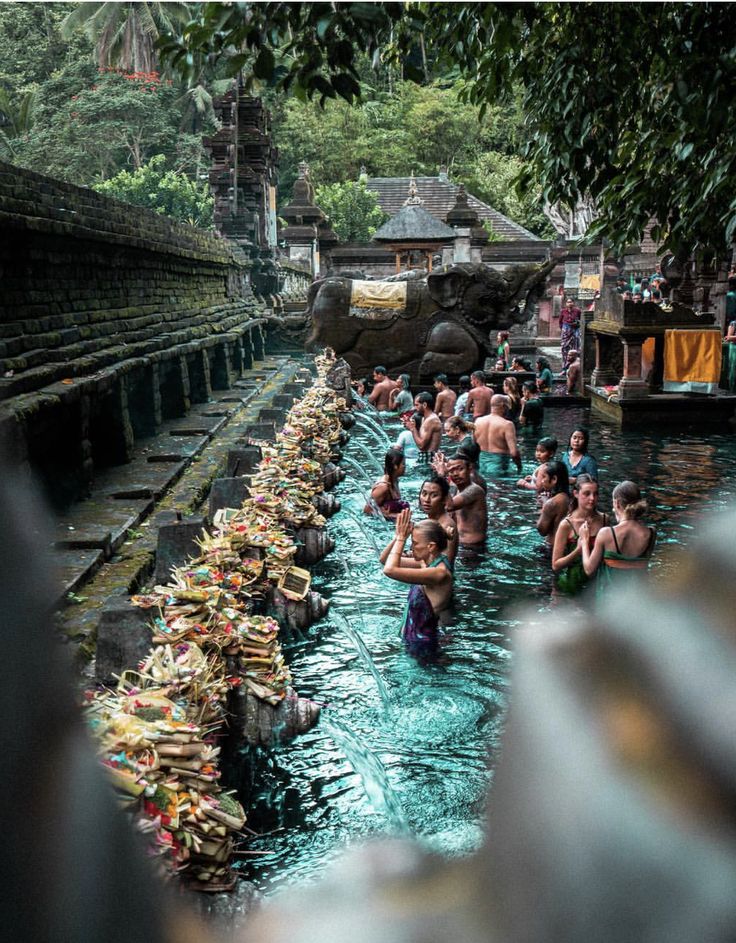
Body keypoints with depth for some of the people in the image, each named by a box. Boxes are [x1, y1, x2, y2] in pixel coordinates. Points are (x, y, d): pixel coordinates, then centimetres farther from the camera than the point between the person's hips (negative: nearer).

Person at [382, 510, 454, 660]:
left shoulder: (440, 573, -28)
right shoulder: (427, 563, 0)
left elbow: (389, 570, -36)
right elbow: (385, 559, 7)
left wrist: (401, 538, -24)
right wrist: (398, 536, -9)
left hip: (421, 646, -9)